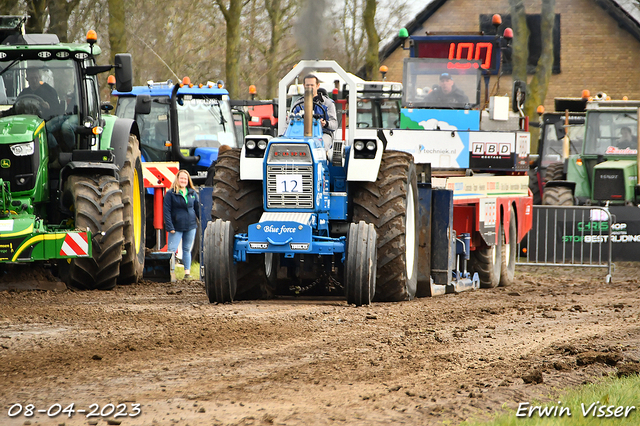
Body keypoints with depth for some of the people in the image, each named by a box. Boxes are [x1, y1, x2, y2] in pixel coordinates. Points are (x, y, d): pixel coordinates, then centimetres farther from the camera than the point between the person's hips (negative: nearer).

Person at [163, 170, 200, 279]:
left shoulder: (192, 193, 8)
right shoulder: (170, 194, -4)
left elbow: (198, 208, 16)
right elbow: (166, 211, -6)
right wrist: (170, 227, -12)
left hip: (191, 226, 4)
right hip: (176, 228, -4)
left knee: (187, 250, 10)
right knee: (171, 250, -7)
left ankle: (187, 272, 15)